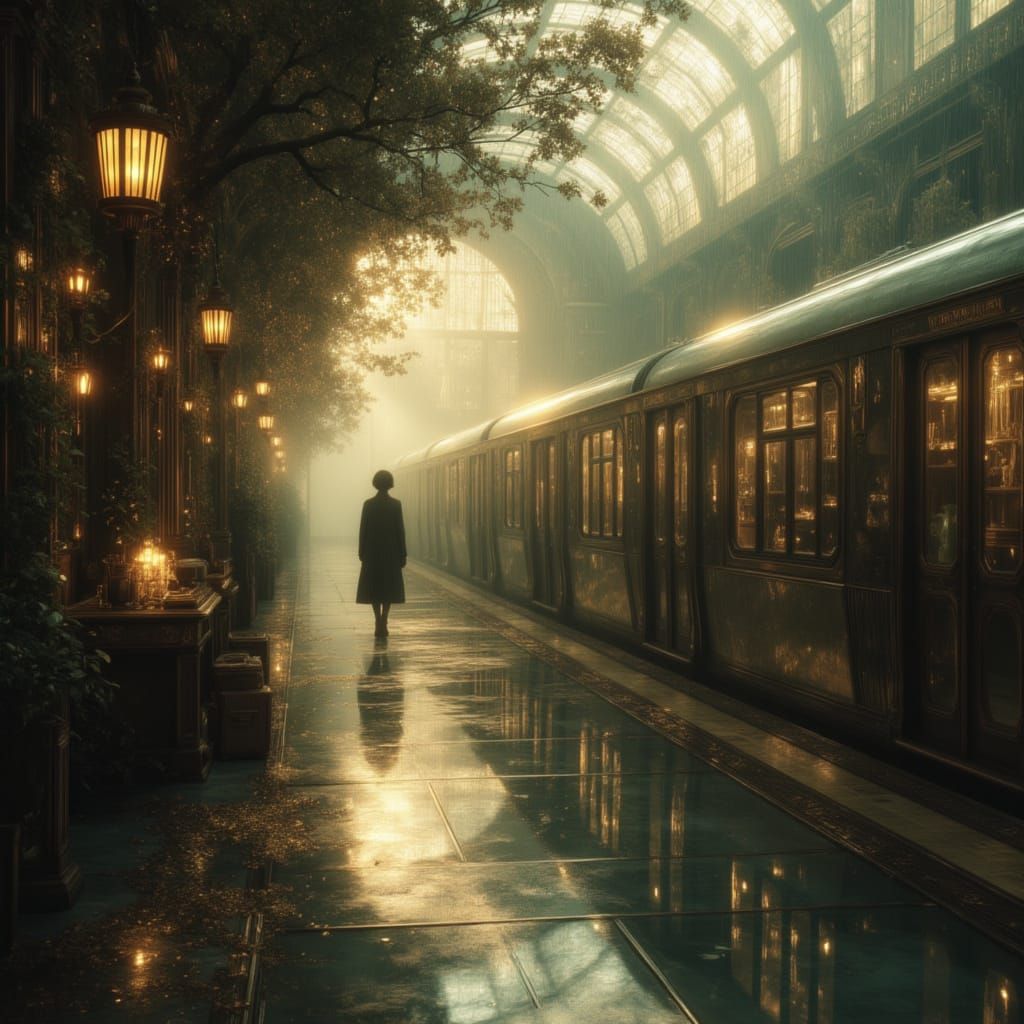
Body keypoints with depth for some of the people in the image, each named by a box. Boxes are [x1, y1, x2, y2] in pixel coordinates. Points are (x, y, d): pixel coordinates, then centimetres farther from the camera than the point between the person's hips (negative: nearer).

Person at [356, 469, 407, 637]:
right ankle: (383, 623, -5)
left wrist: (362, 553, 6)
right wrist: (402, 555, 1)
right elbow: (400, 530, -6)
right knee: (389, 588, 7)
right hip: (391, 551, -1)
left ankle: (379, 622, -2)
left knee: (374, 588, 9)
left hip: (372, 551, 1)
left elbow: (363, 530, -2)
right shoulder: (396, 504, -6)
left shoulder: (368, 504, -3)